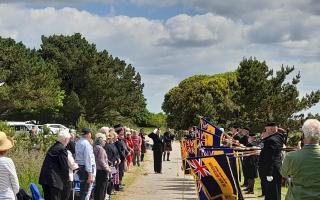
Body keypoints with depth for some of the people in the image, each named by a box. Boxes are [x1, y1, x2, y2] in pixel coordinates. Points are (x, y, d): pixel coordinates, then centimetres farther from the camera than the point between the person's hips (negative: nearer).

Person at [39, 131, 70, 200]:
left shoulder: (52, 147, 17)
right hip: (54, 179, -9)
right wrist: (66, 179, 3)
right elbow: (65, 166, -11)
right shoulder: (62, 149, -11)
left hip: (44, 178, 9)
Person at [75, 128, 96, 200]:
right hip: (87, 169, -9)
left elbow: (77, 156, 10)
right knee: (87, 192, -3)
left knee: (82, 190, 20)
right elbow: (88, 159, -20)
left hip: (80, 167, 9)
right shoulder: (86, 144, -18)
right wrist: (90, 174, -20)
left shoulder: (78, 143, 8)